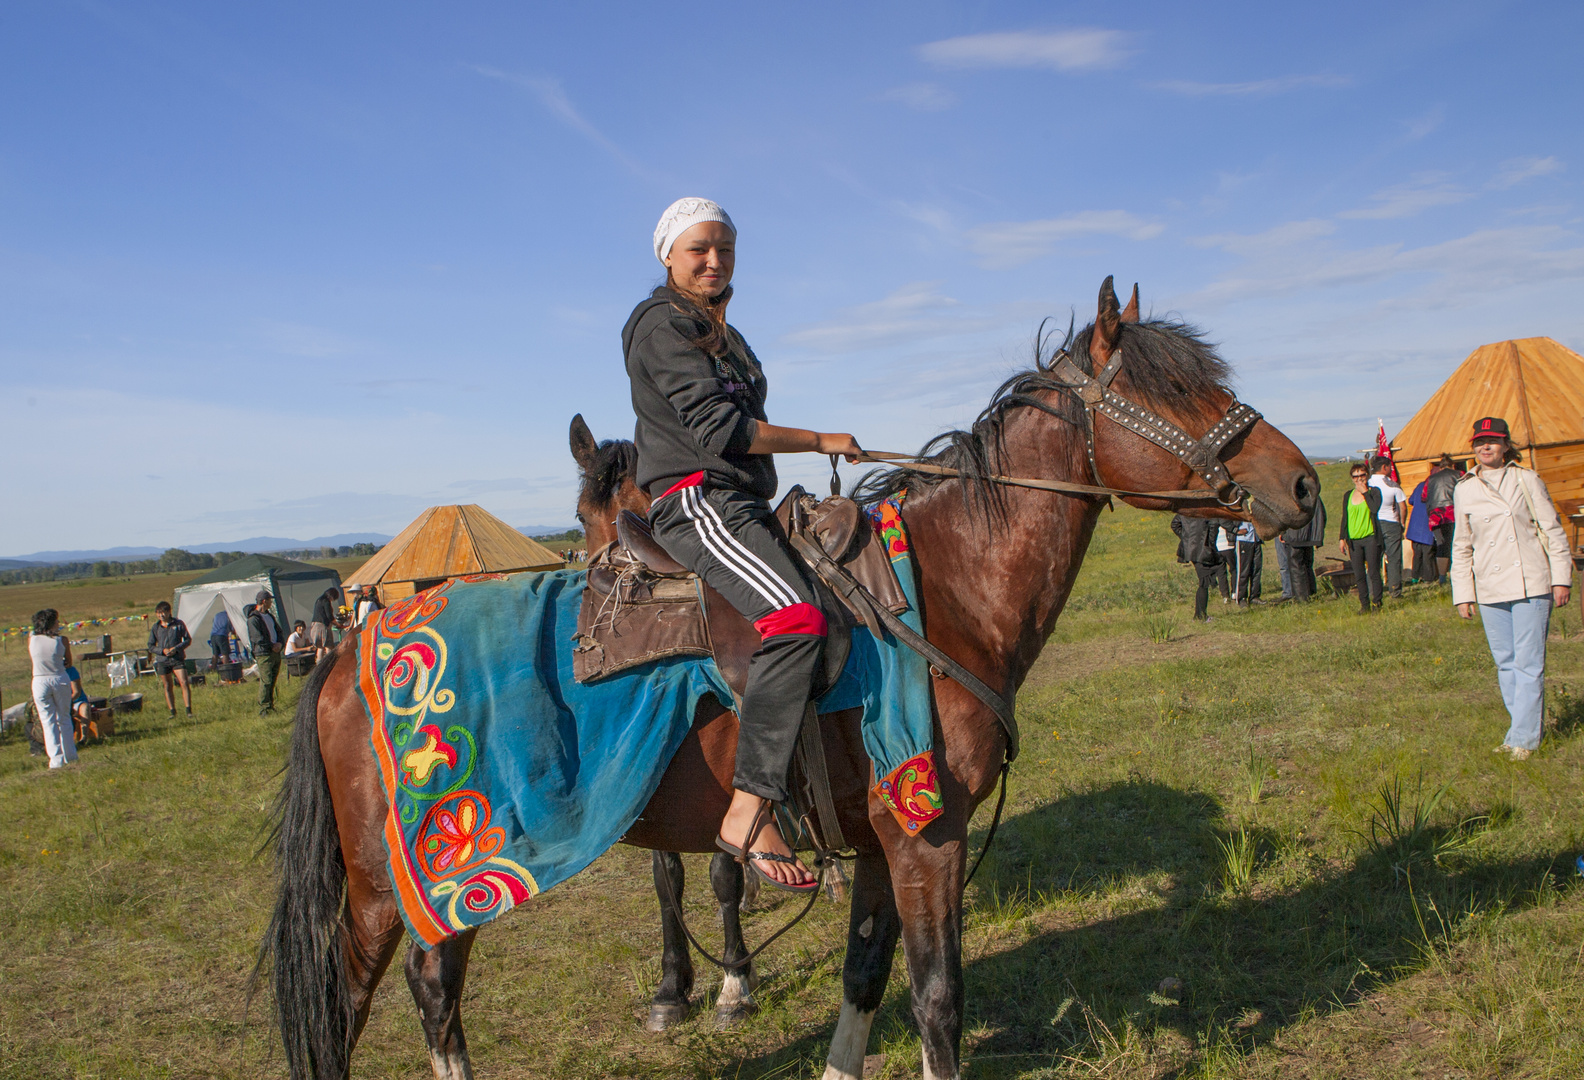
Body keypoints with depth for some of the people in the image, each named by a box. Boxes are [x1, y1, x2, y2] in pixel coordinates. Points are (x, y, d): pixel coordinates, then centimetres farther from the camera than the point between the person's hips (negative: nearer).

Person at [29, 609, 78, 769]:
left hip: (40, 682, 0)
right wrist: (57, 665, 10)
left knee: (48, 721, 7)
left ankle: (57, 758, 3)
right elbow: (69, 663, 3)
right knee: (64, 719, 14)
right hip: (60, 680, 0)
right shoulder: (62, 640, -9)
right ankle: (70, 755, 19)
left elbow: (31, 658, 12)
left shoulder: (31, 639, -5)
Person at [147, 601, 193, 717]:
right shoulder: (155, 628, 5)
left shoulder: (178, 624, -1)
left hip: (178, 659, -2)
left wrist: (176, 648, -13)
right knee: (167, 687, 7)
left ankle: (188, 710, -12)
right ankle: (172, 711, 15)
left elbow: (188, 639, 2)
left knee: (184, 683, -14)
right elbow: (151, 646, 8)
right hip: (162, 661, 3)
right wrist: (163, 650, -11)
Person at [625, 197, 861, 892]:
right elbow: (716, 428, -15)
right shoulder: (663, 324, -5)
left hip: (743, 507, 10)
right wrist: (820, 440, -9)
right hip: (697, 502, -10)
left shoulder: (721, 334, 25)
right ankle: (750, 811, -33)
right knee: (795, 617, -31)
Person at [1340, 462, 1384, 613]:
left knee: (1373, 572, -4)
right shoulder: (1348, 496, 13)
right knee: (1359, 575, 4)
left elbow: (1375, 508, -17)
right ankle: (1364, 604, 11)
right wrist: (1342, 538, 9)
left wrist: (1365, 492, -10)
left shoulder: (1374, 491, 2)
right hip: (1353, 540, 4)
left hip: (1370, 538, -4)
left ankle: (1376, 602, 6)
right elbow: (1344, 518, 16)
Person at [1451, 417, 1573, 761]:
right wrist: (1462, 593, 8)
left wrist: (1560, 578, -2)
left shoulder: (1526, 481, 2)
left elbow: (1553, 530, 4)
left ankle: (1522, 739, -1)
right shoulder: (1464, 490, 8)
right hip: (1489, 589, 3)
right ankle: (1530, 727, 18)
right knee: (1505, 663, 7)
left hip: (1531, 584, -3)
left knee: (1528, 663, -4)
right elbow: (1461, 546, 12)